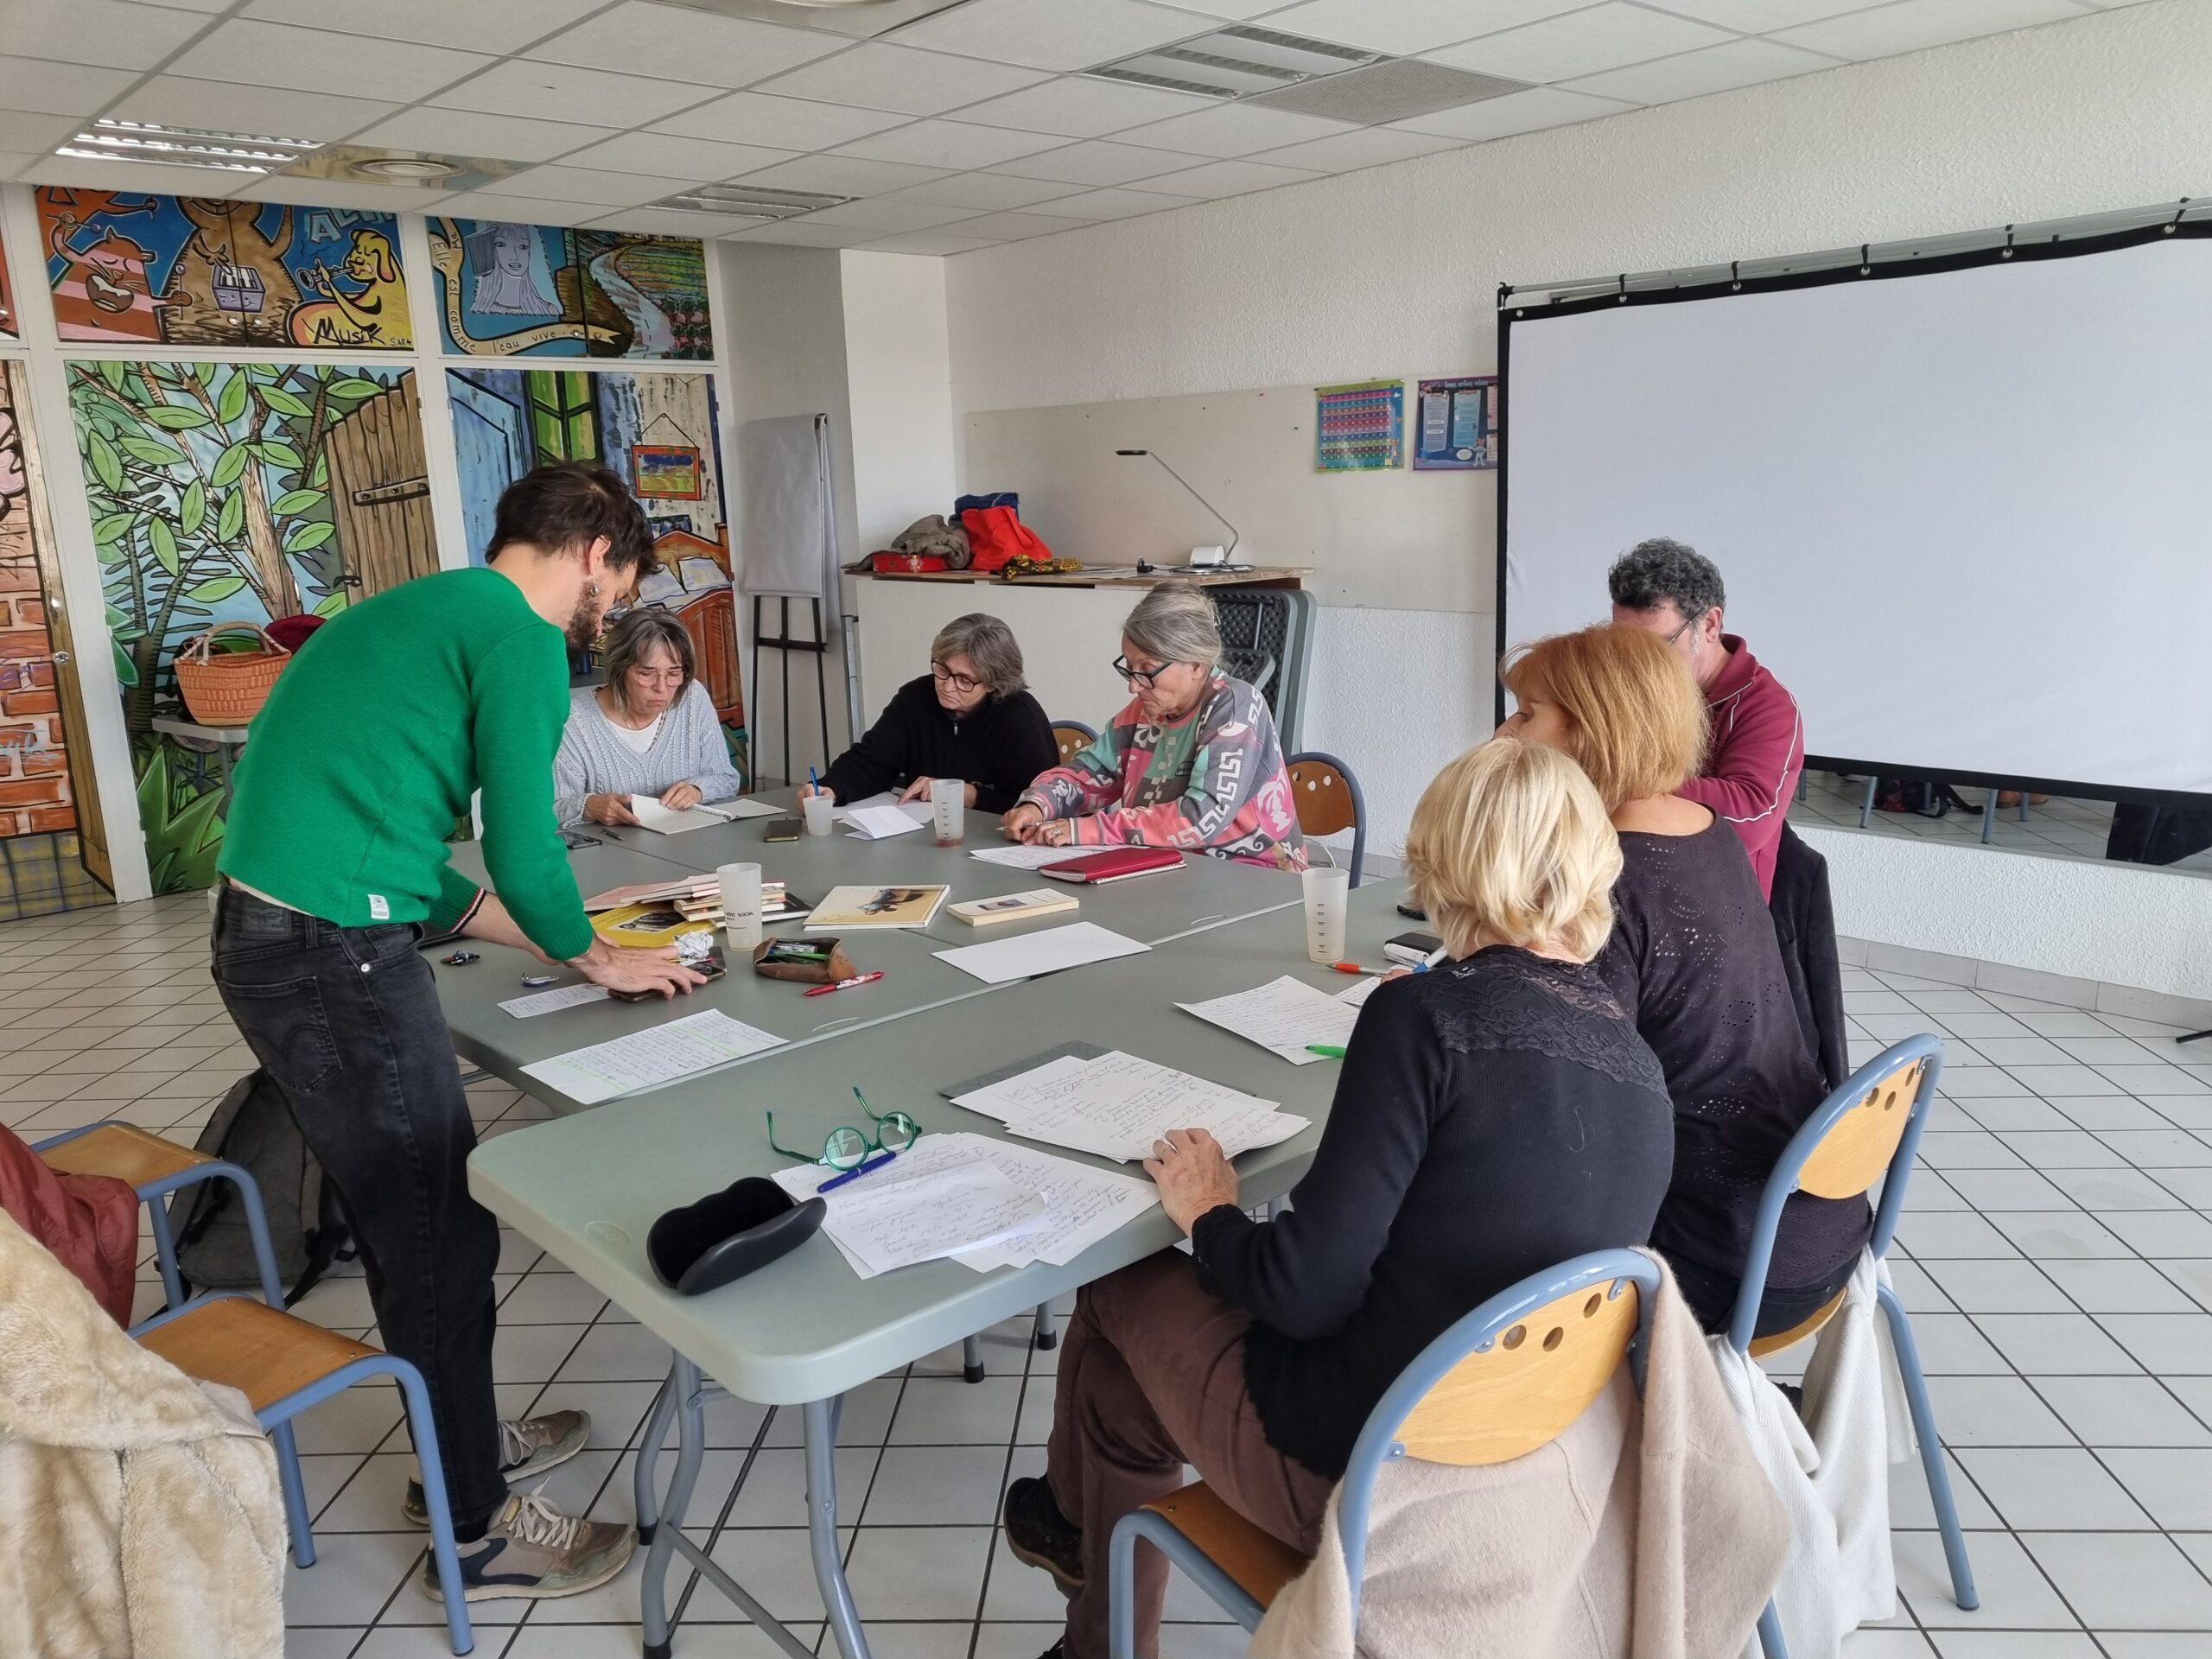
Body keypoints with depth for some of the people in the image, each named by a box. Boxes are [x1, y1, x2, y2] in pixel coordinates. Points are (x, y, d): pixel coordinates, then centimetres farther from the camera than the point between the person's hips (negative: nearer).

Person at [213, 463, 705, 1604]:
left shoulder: (419, 612, 20)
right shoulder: (519, 639, -10)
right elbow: (524, 852, -14)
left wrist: (553, 939, 23)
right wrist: (595, 959, 6)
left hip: (273, 940, 10)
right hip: (336, 955, -10)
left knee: (410, 1219, 21)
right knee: (444, 1237, 2)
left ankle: (460, 1444, 37)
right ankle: (477, 1531, 17)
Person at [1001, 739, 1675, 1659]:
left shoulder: (1426, 1014, -22)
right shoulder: (1637, 1059, -3)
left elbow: (1305, 1289, -22)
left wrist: (1208, 1211, -2)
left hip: (1358, 1473, -7)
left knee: (1119, 1297, 18)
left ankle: (1082, 1525, 46)